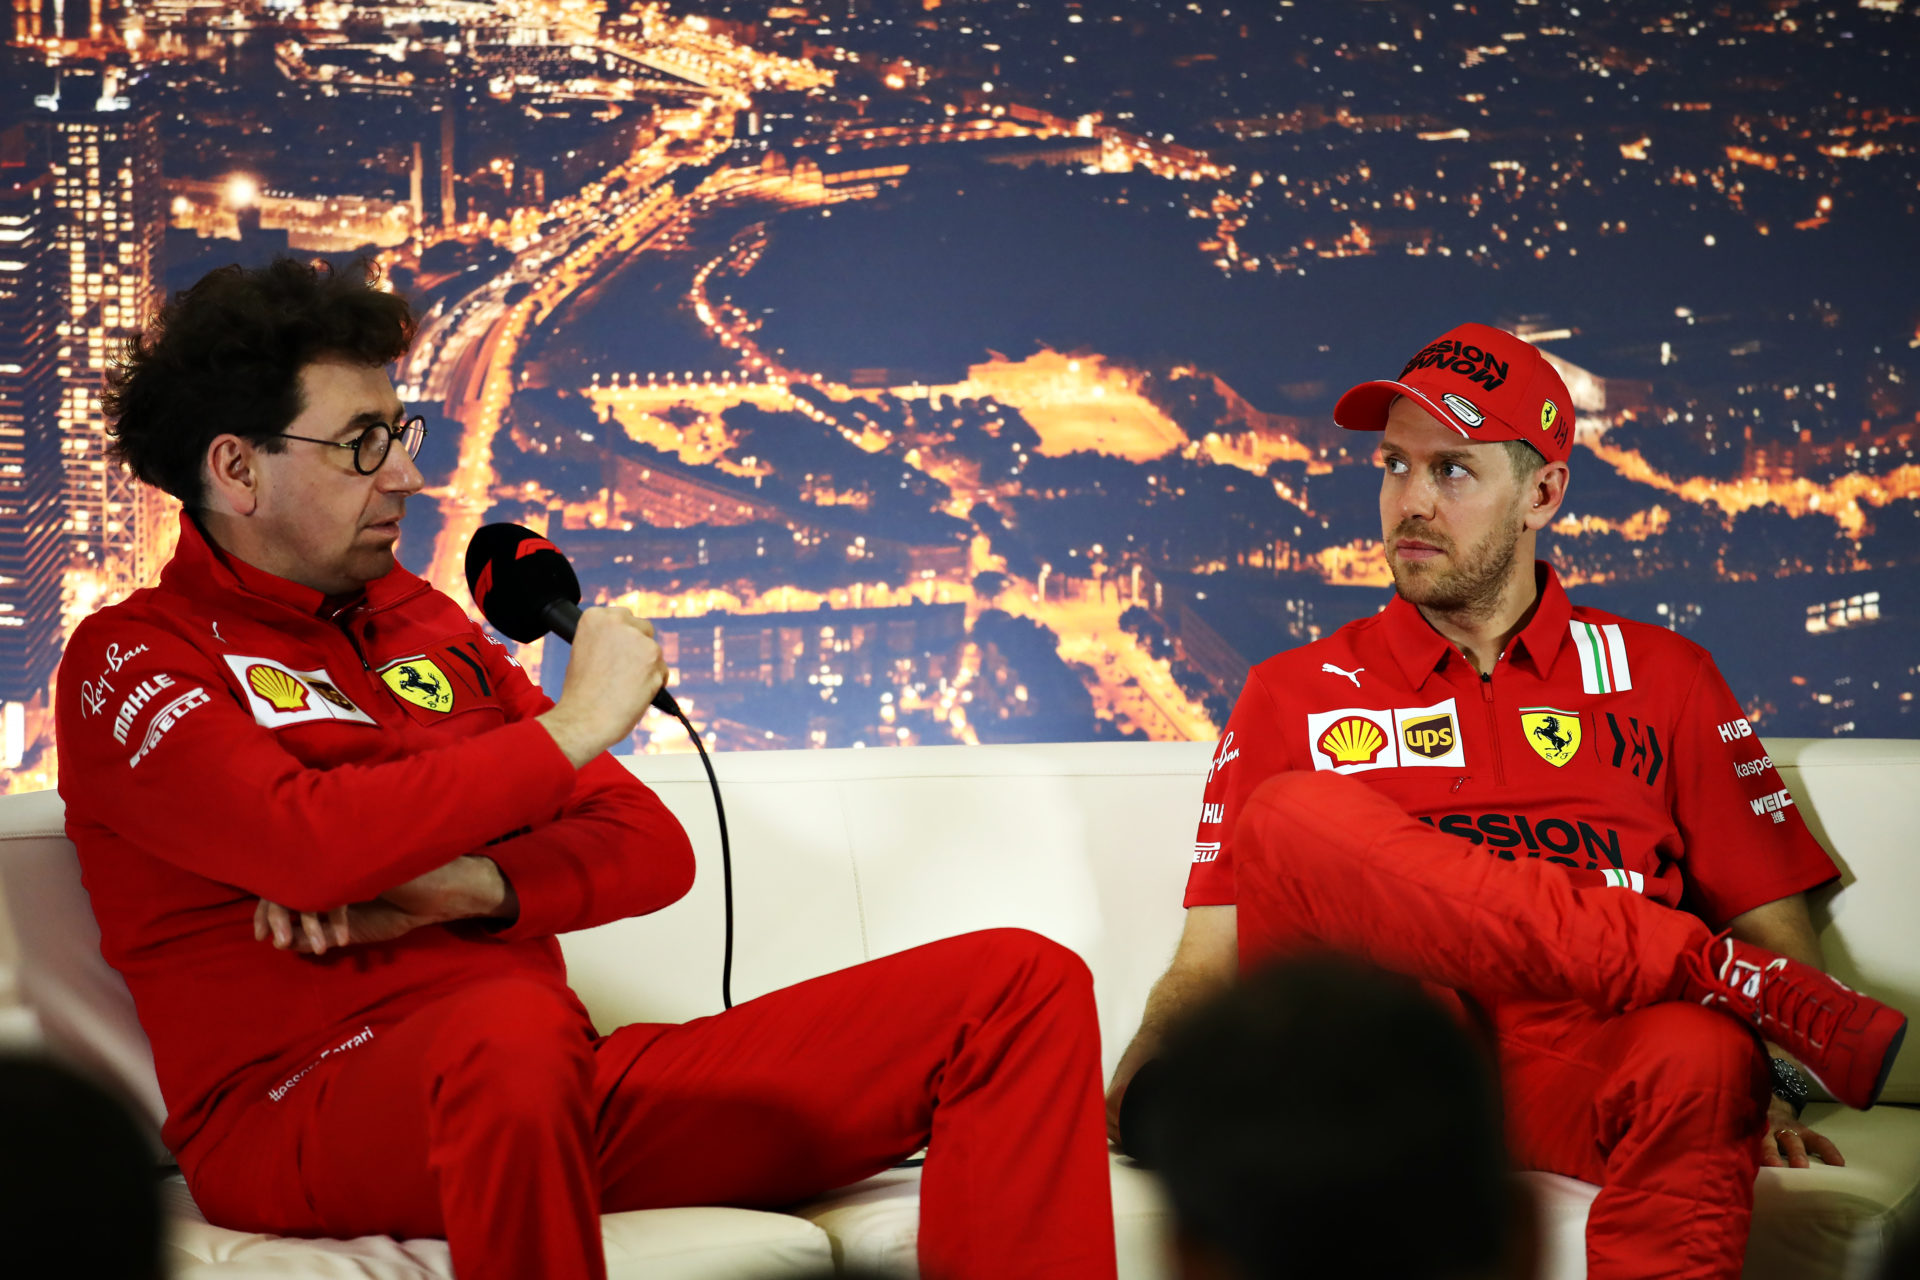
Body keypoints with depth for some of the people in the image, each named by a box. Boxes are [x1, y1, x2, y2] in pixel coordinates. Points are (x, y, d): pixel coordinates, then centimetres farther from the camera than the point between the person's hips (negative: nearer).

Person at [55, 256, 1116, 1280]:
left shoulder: (426, 624, 23)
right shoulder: (132, 661, 3)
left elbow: (651, 849, 16)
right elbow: (307, 844, -18)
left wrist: (453, 889, -5)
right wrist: (573, 726, -8)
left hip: (544, 1090, 7)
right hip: (302, 1119, -7)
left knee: (1022, 987, -7)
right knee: (508, 1030, -45)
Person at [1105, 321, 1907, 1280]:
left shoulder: (1662, 678, 19)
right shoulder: (1293, 695, 19)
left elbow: (1772, 922, 15)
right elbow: (1213, 956, 14)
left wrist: (1766, 1082, -5)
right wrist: (1144, 1068, -8)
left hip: (1579, 1078, -1)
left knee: (1700, 1059, -38)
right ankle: (1725, 978, -27)